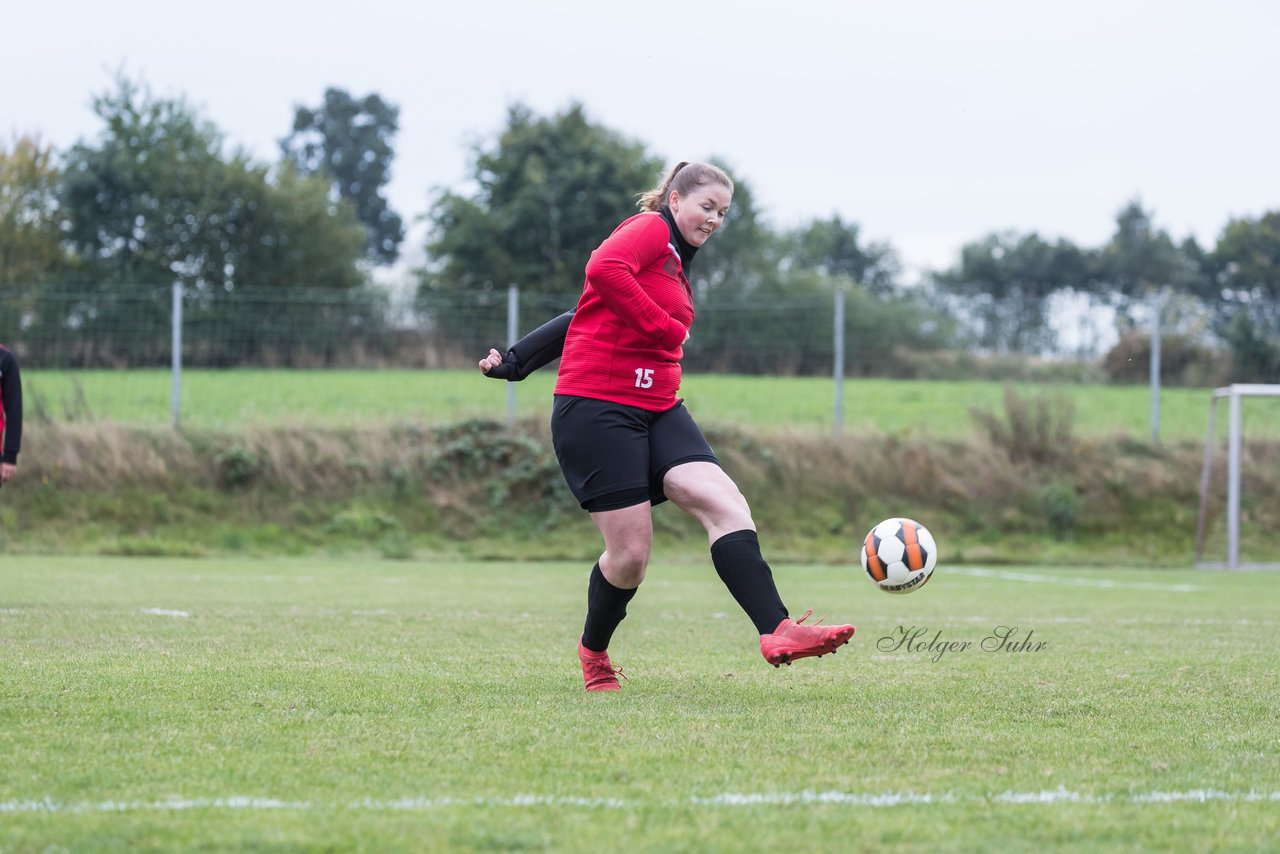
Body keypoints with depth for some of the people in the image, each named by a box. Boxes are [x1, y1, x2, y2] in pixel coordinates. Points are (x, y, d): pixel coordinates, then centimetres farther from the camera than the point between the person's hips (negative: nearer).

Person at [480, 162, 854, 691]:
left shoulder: (677, 269, 24)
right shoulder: (651, 230, -4)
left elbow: (584, 317, 25)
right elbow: (602, 271, -27)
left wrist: (515, 360, 21)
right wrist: (667, 329, -19)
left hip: (658, 411, 9)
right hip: (596, 407, -9)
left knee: (726, 503, -14)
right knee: (631, 553, -6)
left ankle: (777, 633, -27)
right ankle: (594, 652, 23)